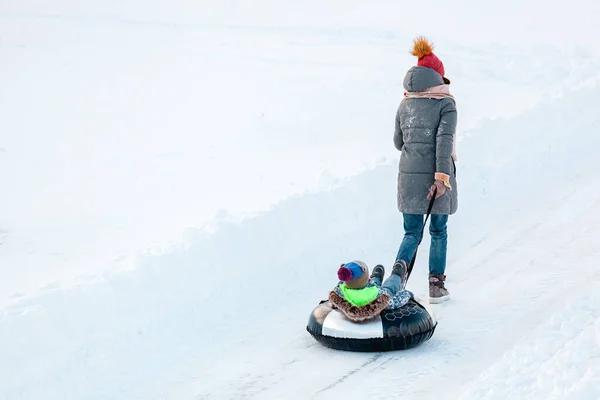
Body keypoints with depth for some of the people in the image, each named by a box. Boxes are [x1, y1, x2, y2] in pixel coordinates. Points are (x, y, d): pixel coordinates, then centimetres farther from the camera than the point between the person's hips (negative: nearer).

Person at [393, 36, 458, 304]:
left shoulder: (405, 104, 7)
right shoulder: (446, 104, -5)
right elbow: (444, 139, -16)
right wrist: (442, 176, -19)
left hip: (408, 174, 3)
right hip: (437, 176, -3)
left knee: (412, 233, 10)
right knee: (438, 232, 12)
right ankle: (436, 286, 15)